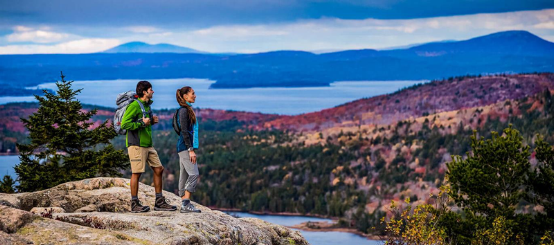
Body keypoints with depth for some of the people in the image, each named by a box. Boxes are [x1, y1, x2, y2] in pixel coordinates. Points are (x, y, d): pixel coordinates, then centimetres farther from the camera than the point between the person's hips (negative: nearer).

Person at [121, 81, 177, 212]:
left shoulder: (147, 106, 16)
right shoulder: (134, 105, -13)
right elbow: (124, 124, -19)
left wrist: (152, 121, 7)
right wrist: (142, 123, -17)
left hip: (148, 145, 9)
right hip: (136, 144, -9)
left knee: (158, 169, 7)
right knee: (137, 173, -4)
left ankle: (159, 202, 13)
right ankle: (135, 204, 4)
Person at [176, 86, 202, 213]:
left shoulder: (188, 110, 19)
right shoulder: (183, 110, -11)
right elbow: (184, 131, -17)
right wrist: (191, 150, -20)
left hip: (186, 148, 10)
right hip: (185, 147, -10)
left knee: (185, 176, 8)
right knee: (193, 174, -14)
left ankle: (185, 204, 9)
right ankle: (186, 204, -16)